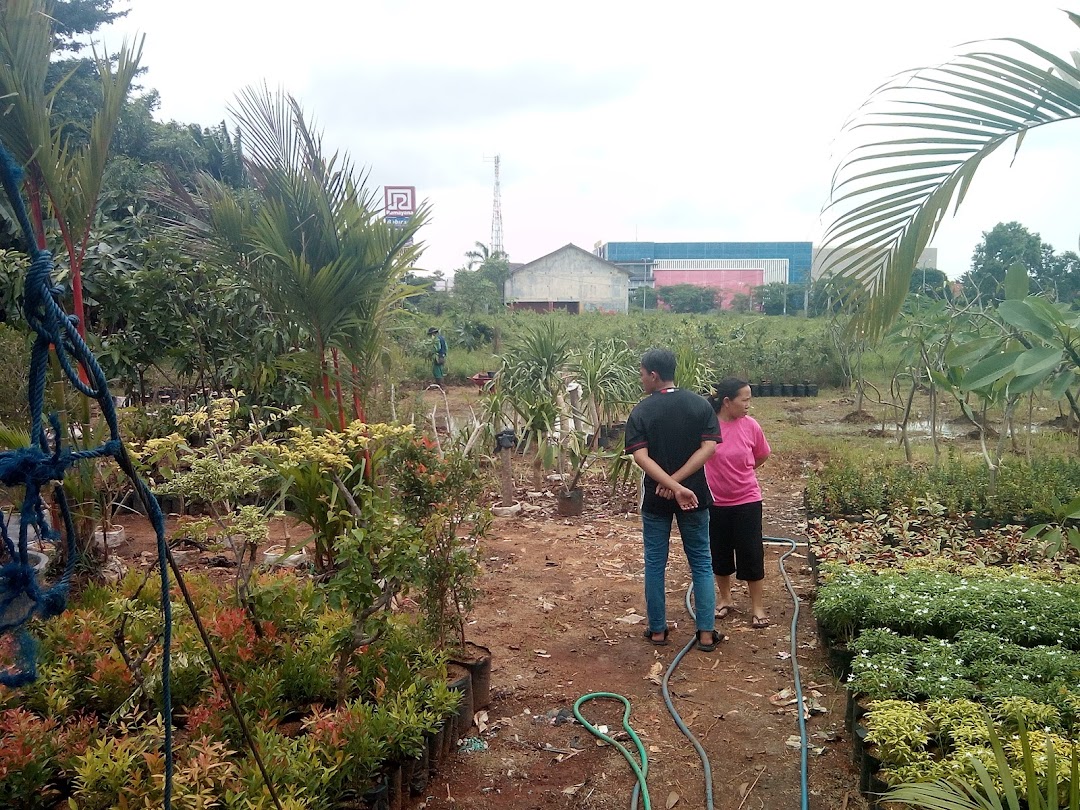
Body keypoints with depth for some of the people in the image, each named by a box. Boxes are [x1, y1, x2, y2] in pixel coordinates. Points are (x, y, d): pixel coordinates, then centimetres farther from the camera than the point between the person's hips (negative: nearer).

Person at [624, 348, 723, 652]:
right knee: (701, 563, 11)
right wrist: (678, 481, -15)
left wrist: (672, 485, -24)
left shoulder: (640, 412, -8)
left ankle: (657, 630, 19)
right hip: (695, 496, 1)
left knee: (655, 564, 11)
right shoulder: (701, 404, -3)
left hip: (656, 499, -1)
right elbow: (708, 447, -12)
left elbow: (641, 456, -19)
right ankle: (706, 633, 12)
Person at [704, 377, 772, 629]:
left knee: (751, 553, 4)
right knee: (720, 552, 13)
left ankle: (757, 607, 18)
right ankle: (725, 599, 32)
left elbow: (762, 456, 9)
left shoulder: (750, 425, -8)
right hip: (715, 502, 0)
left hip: (747, 501, 0)